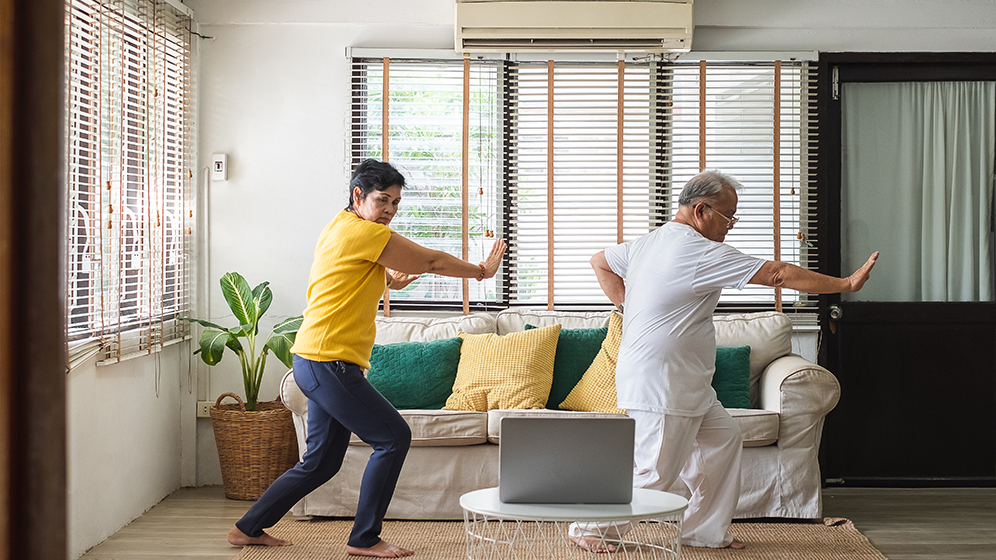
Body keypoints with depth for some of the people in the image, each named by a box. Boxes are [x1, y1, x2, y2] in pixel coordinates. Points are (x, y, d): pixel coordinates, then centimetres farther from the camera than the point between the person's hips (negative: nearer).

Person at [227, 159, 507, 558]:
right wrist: (481, 271, 6)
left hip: (316, 364, 11)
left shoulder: (340, 227, 18)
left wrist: (389, 279, 12)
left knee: (321, 462, 16)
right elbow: (432, 262, -7)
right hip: (329, 361, -11)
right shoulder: (363, 232, -13)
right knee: (394, 436, -7)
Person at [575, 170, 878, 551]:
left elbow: (600, 262, 25)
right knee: (655, 471, -3)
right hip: (660, 388, -10)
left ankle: (705, 532, 21)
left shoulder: (646, 244, 9)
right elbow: (776, 274, -18)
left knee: (724, 440, 14)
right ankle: (590, 528, 12)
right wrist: (846, 284, -13)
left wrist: (627, 305, 18)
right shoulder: (700, 252, -19)